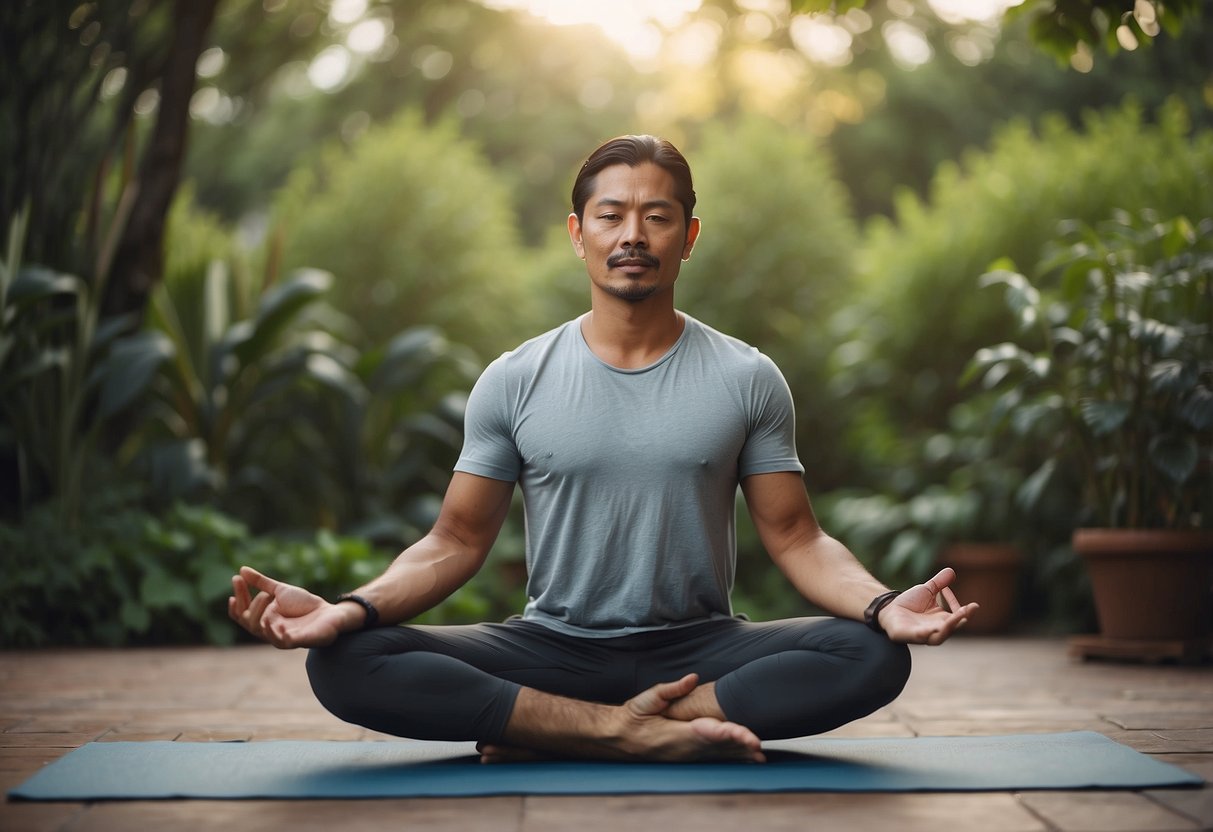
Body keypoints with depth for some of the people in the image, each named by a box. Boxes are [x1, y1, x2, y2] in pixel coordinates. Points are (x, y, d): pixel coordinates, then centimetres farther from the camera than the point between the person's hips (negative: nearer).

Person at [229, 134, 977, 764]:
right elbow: (457, 542, 2)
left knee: (873, 656, -28)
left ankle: (553, 736, -25)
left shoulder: (746, 379, 2)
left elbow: (796, 537, 0)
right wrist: (348, 609, -17)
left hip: (698, 649, 1)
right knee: (345, 664, -24)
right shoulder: (514, 381, 3)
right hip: (552, 648, 0)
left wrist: (883, 604, -21)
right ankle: (641, 735, -27)